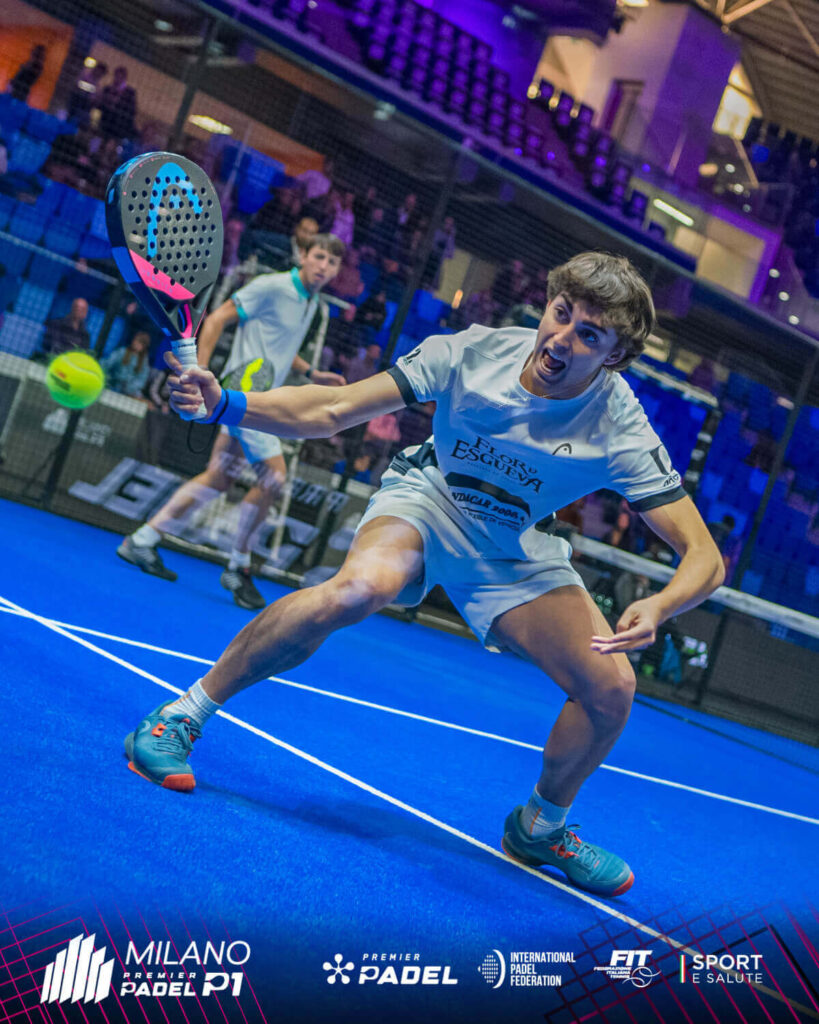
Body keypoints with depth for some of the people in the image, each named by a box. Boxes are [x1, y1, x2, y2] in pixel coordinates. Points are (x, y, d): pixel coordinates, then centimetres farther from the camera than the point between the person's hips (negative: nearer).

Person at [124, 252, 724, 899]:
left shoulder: (621, 431, -26)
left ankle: (540, 828, 18)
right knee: (360, 586, -37)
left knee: (611, 689, -13)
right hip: (425, 502, -2)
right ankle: (178, 719, -21)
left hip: (515, 552, 2)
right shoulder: (473, 352, -25)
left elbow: (705, 557, -27)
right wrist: (226, 403, -34)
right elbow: (332, 412, -19)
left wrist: (659, 607, -49)